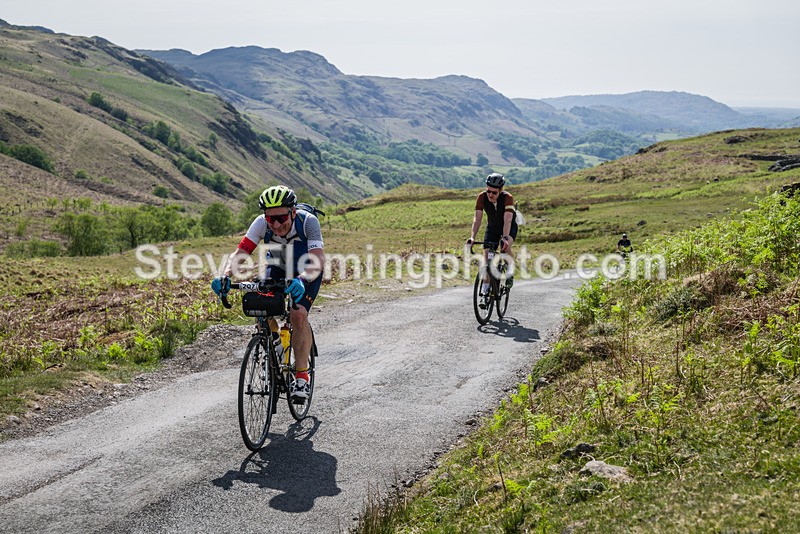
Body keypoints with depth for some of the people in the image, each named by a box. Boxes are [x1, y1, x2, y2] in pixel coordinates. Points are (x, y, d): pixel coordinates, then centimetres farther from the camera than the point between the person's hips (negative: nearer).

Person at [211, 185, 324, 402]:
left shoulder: (308, 221, -36)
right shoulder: (262, 223, -28)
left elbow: (318, 261, -46)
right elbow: (239, 253, -34)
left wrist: (302, 280, -65)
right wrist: (224, 276, -53)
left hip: (307, 273, -3)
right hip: (279, 269, 3)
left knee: (298, 315, -25)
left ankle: (302, 376, -14)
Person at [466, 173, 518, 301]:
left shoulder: (507, 198, -32)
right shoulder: (482, 197, -23)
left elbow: (507, 220, -40)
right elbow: (477, 218, -27)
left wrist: (505, 238, -54)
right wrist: (472, 237, -39)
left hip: (509, 227, -3)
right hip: (492, 227, 3)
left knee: (505, 247, -31)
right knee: (486, 253, -11)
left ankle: (510, 272, -6)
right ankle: (486, 284, 1)